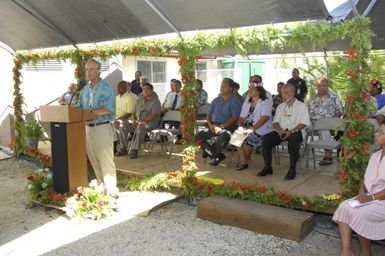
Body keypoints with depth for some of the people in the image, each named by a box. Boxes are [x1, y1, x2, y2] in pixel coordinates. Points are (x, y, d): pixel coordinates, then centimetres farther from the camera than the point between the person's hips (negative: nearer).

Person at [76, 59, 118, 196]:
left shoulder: (107, 88, -6)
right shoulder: (85, 89, 15)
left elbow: (109, 109, -17)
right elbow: (79, 107, 17)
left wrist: (90, 111, -21)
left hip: (103, 127, -7)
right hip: (88, 127, 7)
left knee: (106, 161, -6)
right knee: (94, 160, 12)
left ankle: (111, 190, 0)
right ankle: (101, 186, 23)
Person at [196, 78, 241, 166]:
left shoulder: (235, 101, -1)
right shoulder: (216, 100, 18)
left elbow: (234, 118, -10)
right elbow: (209, 114, 17)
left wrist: (221, 126, -18)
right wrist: (210, 125, -4)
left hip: (227, 126, -5)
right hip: (214, 126, 6)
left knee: (223, 137, -39)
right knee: (198, 137, -16)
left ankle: (209, 151, -7)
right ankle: (217, 155, -10)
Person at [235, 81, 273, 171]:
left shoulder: (265, 103, -5)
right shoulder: (246, 103, 17)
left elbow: (265, 118, -19)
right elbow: (241, 117, 14)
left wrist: (252, 129, -27)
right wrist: (240, 126, -8)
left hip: (261, 131, -6)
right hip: (247, 129, 6)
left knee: (247, 139, -28)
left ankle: (245, 161, -4)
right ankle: (243, 161, -11)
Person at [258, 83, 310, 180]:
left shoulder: (302, 106, 7)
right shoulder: (280, 106, 22)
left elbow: (303, 123, -4)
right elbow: (275, 122, 16)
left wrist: (291, 131, -20)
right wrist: (279, 129, -8)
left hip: (296, 131, -4)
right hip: (281, 131, 4)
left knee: (293, 140, -39)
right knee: (266, 138, -23)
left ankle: (292, 169, -30)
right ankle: (268, 167, -15)